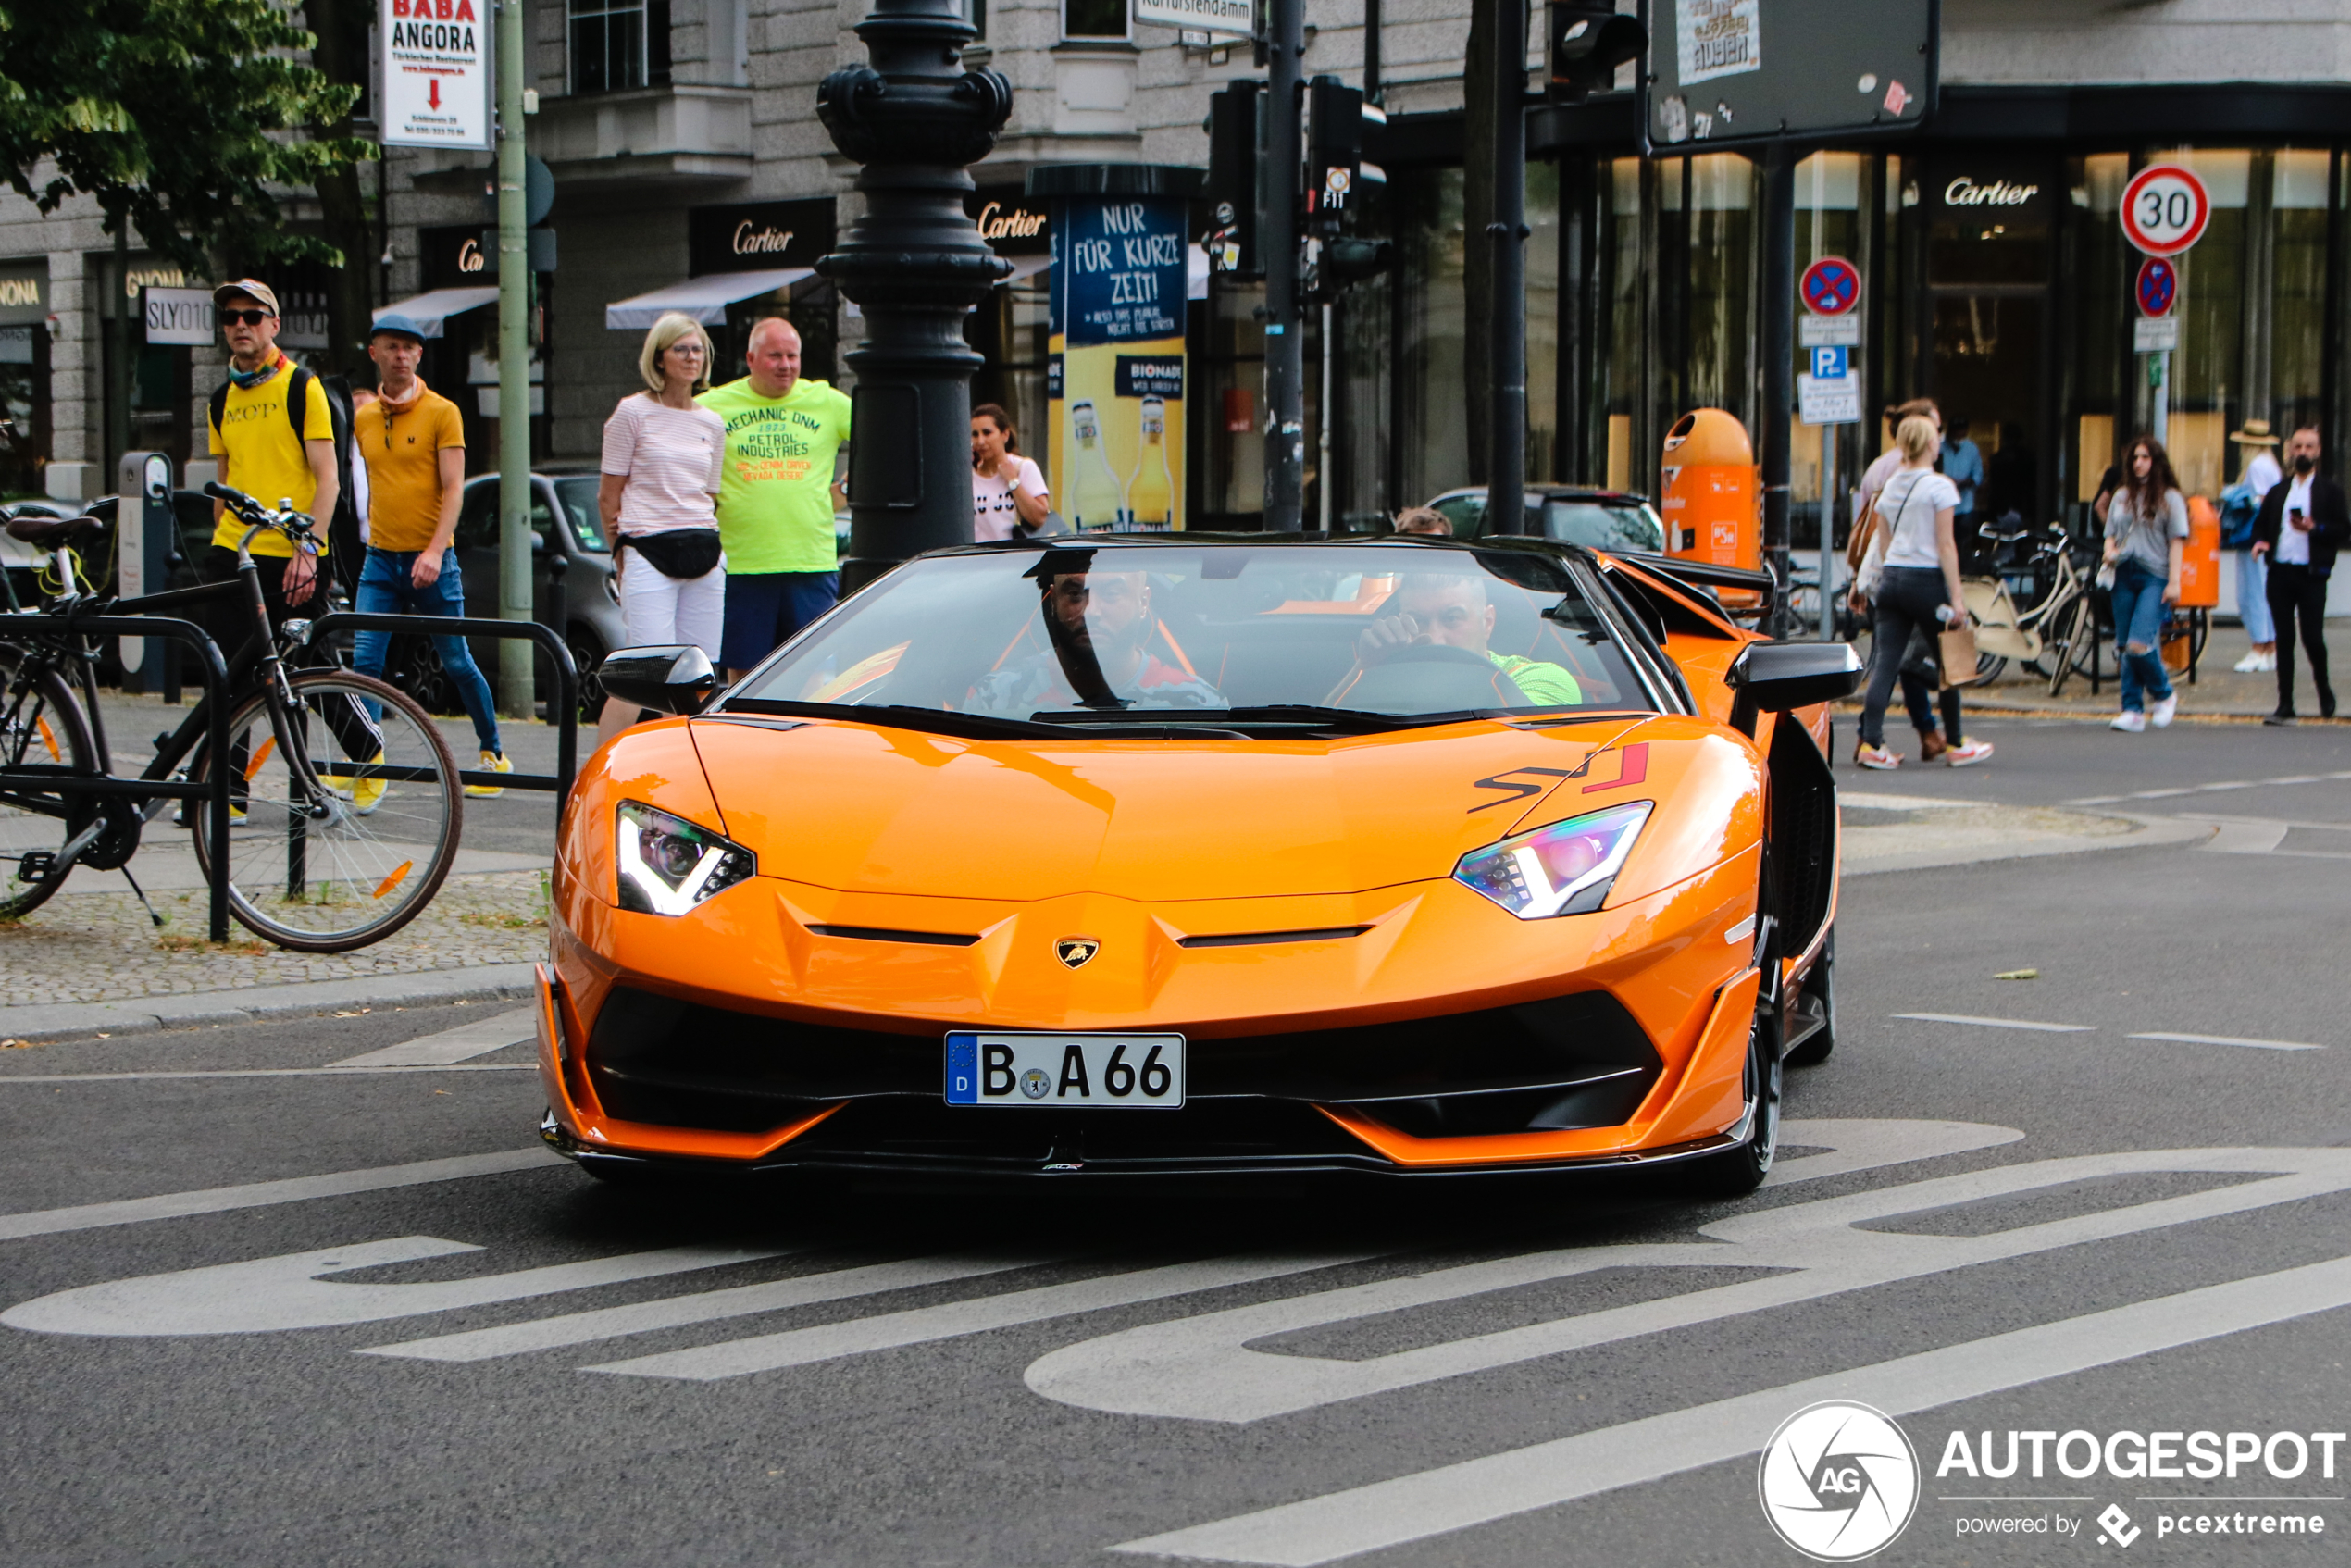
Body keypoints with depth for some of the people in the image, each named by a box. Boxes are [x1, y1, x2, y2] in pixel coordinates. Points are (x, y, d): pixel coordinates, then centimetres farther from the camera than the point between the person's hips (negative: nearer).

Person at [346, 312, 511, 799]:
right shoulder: (364, 419, 10)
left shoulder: (442, 413, -4)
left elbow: (453, 489, -9)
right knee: (364, 662, -9)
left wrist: (435, 550, -20)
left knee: (457, 662, 5)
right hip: (380, 559, 4)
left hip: (431, 561, -4)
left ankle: (493, 753, 21)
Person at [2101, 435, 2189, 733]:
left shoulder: (2169, 498, 3)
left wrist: (2174, 582, -9)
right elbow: (2111, 533, 21)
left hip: (2154, 577, -5)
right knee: (2125, 648, 2)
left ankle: (2165, 695, 5)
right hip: (2124, 576, 5)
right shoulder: (2121, 497, 17)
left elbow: (2177, 541, -2)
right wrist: (2110, 552, -3)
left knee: (2139, 644, -18)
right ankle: (2132, 711, 6)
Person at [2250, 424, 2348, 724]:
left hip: (2311, 574, -4)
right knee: (2284, 640, 3)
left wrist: (2315, 528, -18)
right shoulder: (2278, 492, 17)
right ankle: (2285, 706, 5)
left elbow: (2343, 530, -2)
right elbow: (2261, 525, 20)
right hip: (2280, 572, 4)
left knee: (2312, 637, -7)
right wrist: (2260, 541, -2)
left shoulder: (2330, 491, 4)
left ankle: (2323, 687, 21)